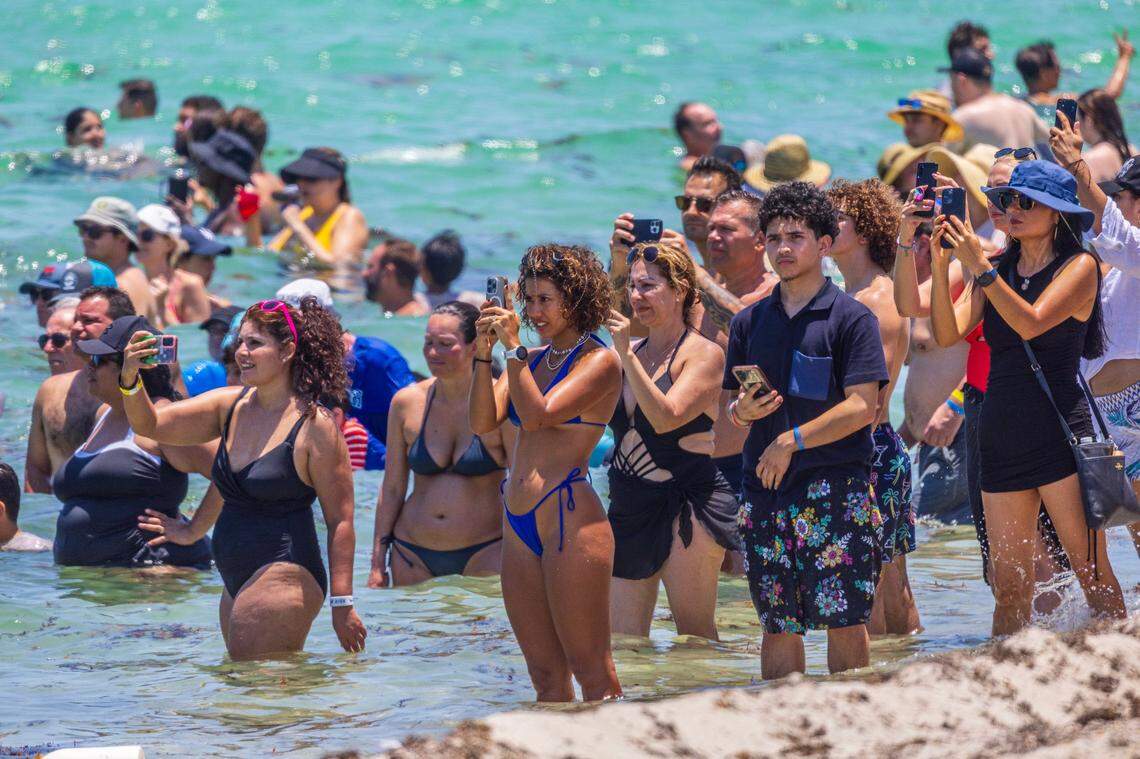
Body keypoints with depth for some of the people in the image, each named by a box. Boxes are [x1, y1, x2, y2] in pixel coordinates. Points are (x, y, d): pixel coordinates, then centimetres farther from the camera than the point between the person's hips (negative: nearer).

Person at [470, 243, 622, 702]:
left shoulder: (599, 362, -4)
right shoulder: (531, 359, 17)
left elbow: (537, 415, -16)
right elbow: (483, 422, 7)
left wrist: (512, 346, -12)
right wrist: (484, 353, -2)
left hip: (570, 518, -8)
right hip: (519, 525, 8)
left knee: (592, 674, -8)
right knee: (545, 676, 7)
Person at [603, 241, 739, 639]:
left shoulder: (703, 354, -7)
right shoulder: (631, 352, 13)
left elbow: (666, 417, -20)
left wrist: (627, 356, -23)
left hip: (687, 503, -7)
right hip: (630, 504, 7)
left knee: (694, 632, -6)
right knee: (622, 640, 3)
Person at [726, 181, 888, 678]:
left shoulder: (851, 318, -1)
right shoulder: (749, 323, 15)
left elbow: (863, 407, -8)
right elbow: (734, 409, 18)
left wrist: (792, 441, -11)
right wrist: (743, 411, -5)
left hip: (835, 491, -5)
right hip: (765, 492, 5)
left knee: (844, 621, -6)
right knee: (778, 624, 4)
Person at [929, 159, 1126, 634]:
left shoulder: (1079, 267, -1)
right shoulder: (998, 272, 13)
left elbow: (1031, 323, -17)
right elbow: (948, 333, 0)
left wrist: (978, 267, -21)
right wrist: (941, 265, -12)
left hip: (1060, 433, -5)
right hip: (1000, 442, 5)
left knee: (1093, 575, -7)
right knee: (1008, 586, 4)